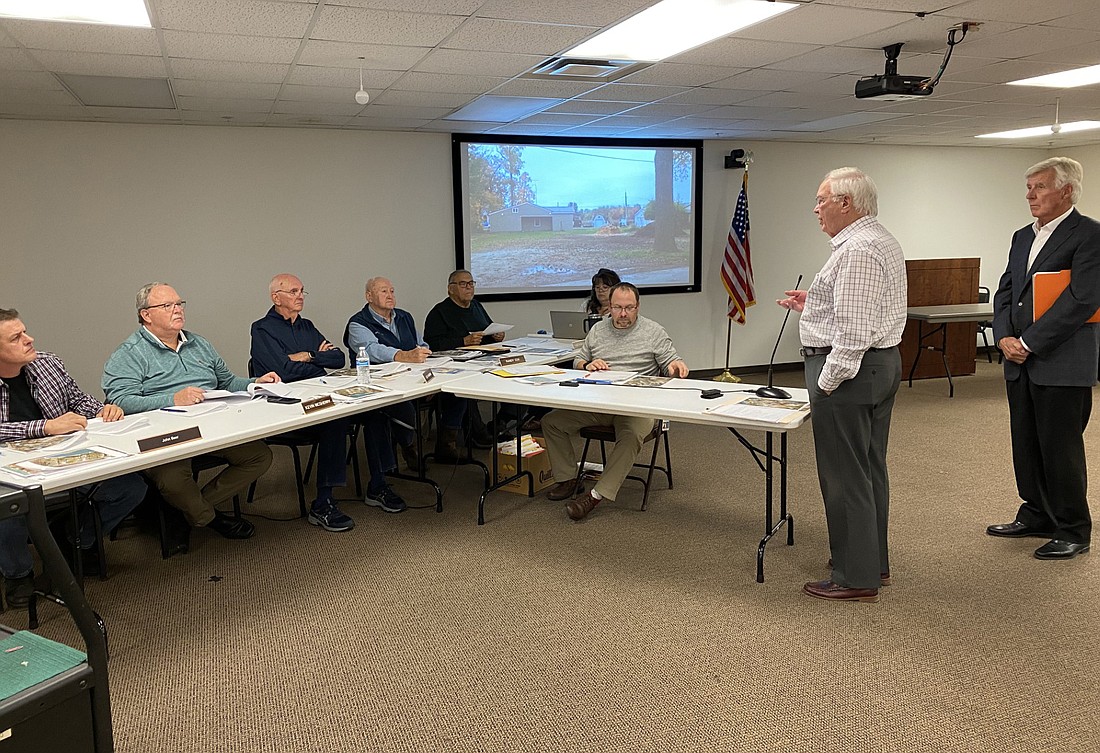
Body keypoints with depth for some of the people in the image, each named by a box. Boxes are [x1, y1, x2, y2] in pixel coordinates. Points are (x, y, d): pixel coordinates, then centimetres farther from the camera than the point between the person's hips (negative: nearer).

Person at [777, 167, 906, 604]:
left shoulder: (856, 250, -19)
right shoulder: (883, 241, 16)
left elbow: (853, 330, -24)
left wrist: (826, 384, -20)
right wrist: (814, 306, 18)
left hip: (850, 370, -11)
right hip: (883, 364, 11)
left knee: (845, 476, -2)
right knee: (870, 469, 18)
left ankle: (856, 578, 8)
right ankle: (874, 562, 31)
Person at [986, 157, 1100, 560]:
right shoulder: (1023, 237, 15)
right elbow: (1005, 291, 14)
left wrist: (1029, 343, -18)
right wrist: (1005, 337, -3)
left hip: (1061, 365, -7)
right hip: (1021, 362, 7)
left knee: (1060, 449, 2)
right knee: (1026, 446, 15)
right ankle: (1037, 516, 30)